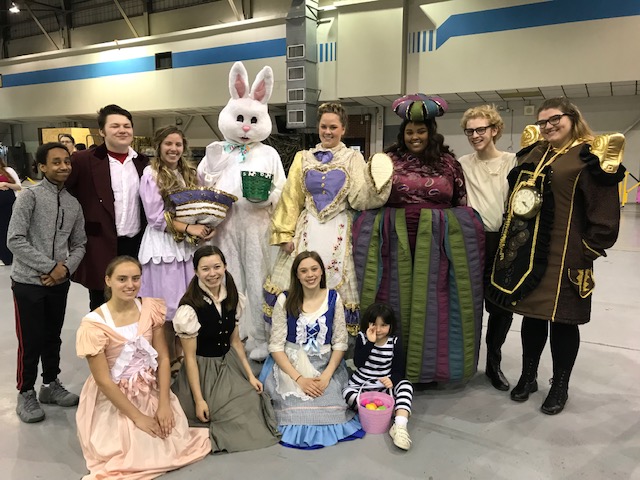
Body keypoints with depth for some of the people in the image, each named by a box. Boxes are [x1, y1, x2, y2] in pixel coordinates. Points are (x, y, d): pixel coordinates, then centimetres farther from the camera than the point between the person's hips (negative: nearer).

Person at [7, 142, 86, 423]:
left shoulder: (74, 205, 7)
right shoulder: (30, 195, -10)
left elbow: (79, 244, 10)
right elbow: (14, 240, -16)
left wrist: (66, 268, -9)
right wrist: (50, 267, -16)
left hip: (59, 283, 5)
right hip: (28, 282, -5)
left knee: (53, 337, 16)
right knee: (30, 341, 3)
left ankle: (51, 384, 32)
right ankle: (26, 393, 21)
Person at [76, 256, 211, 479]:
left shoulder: (151, 308, -7)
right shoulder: (94, 324, -19)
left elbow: (163, 358, -5)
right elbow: (103, 381, -16)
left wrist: (164, 404, -13)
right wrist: (137, 417, -15)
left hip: (151, 392, 4)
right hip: (114, 400, -3)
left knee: (175, 442, -6)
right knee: (140, 453, -12)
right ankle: (118, 432, 15)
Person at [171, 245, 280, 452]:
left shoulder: (232, 298, -2)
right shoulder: (190, 308, -21)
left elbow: (235, 341, 7)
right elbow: (190, 356, -16)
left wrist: (250, 375, 4)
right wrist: (199, 399, -16)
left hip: (230, 366, 6)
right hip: (203, 371, -6)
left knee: (254, 403, -6)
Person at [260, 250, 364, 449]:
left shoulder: (334, 299, 0)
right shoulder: (285, 300, -5)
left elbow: (340, 343, 1)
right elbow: (276, 346, -6)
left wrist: (326, 376, -13)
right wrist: (299, 378, -16)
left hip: (326, 365, 1)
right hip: (290, 365, -1)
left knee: (330, 405, -22)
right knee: (297, 406, -23)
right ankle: (300, 431, 5)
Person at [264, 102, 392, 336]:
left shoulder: (353, 158, 6)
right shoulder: (304, 158, 11)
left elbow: (359, 200, -4)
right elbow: (291, 198, 8)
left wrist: (374, 179, -20)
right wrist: (286, 234, 2)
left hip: (339, 231, -1)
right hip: (307, 229, 2)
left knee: (336, 285, 0)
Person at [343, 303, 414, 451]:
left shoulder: (394, 343, -4)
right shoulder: (362, 338, -6)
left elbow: (399, 370, -4)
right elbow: (358, 363, -19)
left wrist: (392, 380, -28)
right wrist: (370, 342, -28)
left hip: (384, 385, 0)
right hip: (361, 385, 0)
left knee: (406, 386, -27)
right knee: (347, 393, -30)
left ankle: (400, 426, -43)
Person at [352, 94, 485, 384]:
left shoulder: (448, 162, 8)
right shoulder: (389, 159, 6)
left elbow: (461, 204, 11)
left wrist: (451, 236, 6)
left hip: (436, 244, 1)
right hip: (396, 241, 0)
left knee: (430, 302, 5)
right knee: (396, 300, 5)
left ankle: (427, 366, 20)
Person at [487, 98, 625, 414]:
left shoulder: (590, 156, -7)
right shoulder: (533, 152, 12)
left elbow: (605, 213, -10)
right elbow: (515, 193, 20)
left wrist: (588, 250, -10)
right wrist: (513, 240, 14)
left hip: (564, 257, -6)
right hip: (527, 253, 6)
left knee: (562, 320, 6)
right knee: (531, 314, 15)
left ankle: (560, 386, 25)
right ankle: (528, 377, 32)